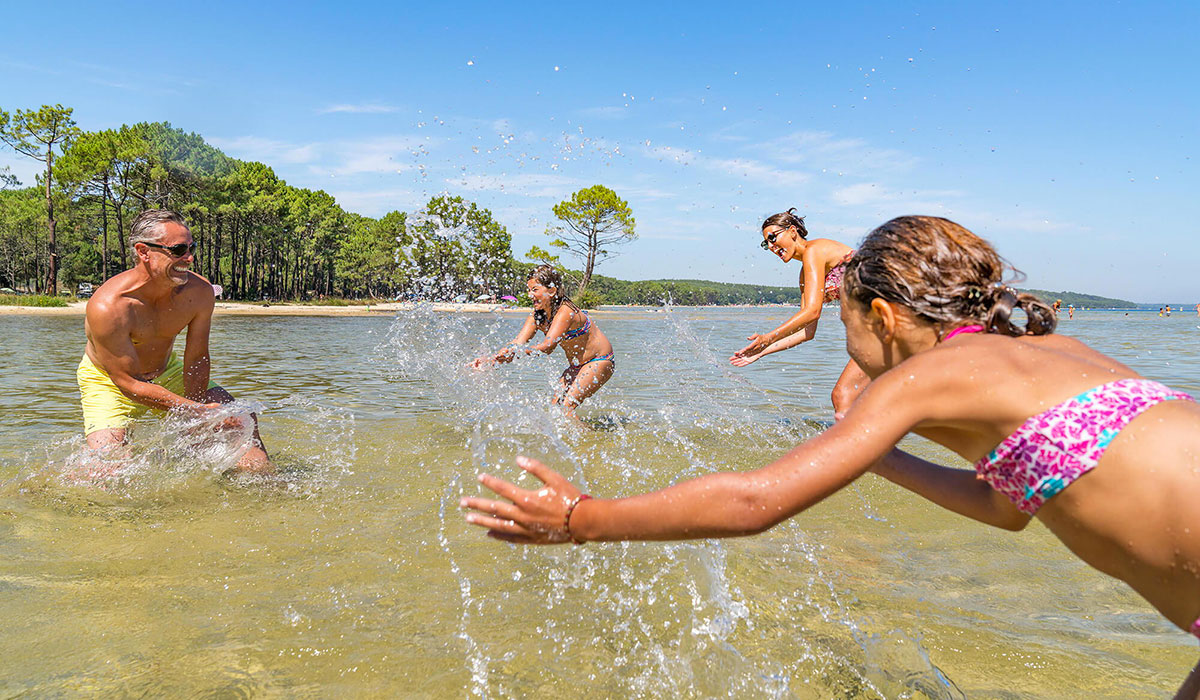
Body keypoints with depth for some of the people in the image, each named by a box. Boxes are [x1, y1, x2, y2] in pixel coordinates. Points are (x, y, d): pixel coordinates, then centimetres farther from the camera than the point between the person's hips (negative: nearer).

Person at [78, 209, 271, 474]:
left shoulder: (199, 291, -22)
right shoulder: (106, 307, -36)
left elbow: (196, 361, -12)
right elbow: (130, 384, -31)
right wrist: (199, 410, -35)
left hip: (168, 372, 4)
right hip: (108, 381, -4)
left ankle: (266, 481, 24)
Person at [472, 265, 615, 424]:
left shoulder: (565, 311, -27)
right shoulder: (537, 316, -3)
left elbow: (547, 347, -36)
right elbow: (517, 343, -10)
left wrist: (515, 353, -48)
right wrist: (491, 358, -26)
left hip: (600, 362, -8)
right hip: (577, 366, 8)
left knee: (566, 407, -17)